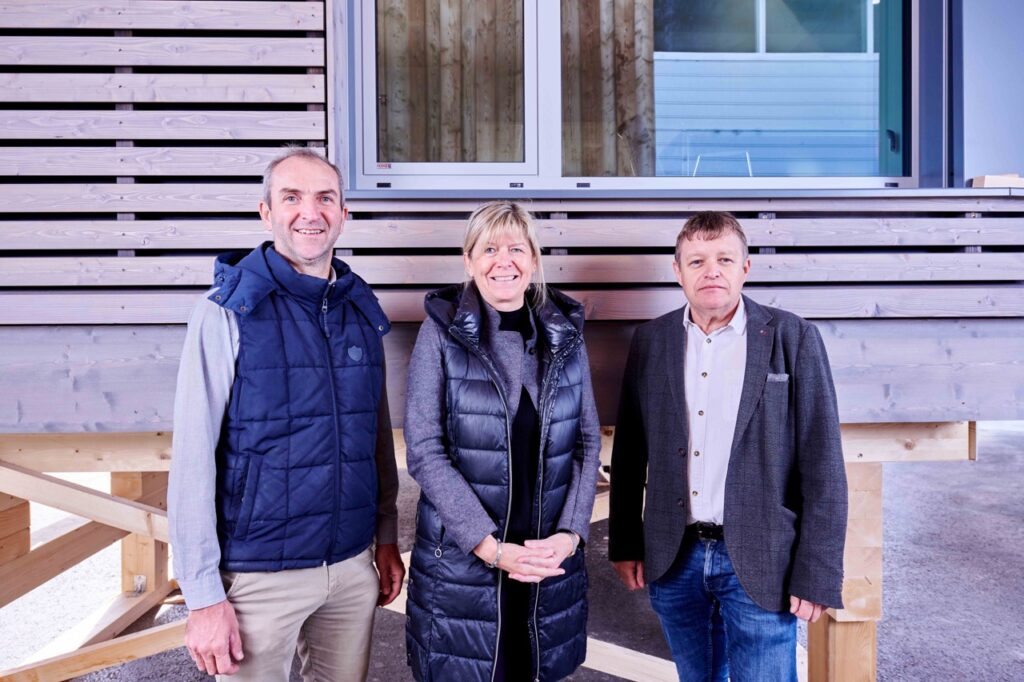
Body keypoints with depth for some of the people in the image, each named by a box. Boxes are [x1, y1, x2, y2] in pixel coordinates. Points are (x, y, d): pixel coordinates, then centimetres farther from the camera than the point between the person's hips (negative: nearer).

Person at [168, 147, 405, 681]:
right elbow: (192, 461, -13)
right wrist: (204, 596, -13)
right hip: (259, 573, -4)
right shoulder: (227, 312, -11)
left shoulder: (363, 309, 3)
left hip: (353, 565, 5)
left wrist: (387, 537, 10)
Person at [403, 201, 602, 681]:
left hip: (551, 556, 3)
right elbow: (424, 452, -10)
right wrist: (490, 546, -16)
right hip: (460, 558, -2)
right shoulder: (441, 332, -6)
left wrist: (569, 533, -7)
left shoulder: (565, 333, 3)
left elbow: (588, 442, 5)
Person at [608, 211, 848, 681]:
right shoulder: (651, 341, 2)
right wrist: (625, 545, 6)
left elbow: (822, 463, -7)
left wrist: (817, 573, -9)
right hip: (674, 560, 3)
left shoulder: (792, 338, -6)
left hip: (760, 563, -3)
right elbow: (629, 451, 6)